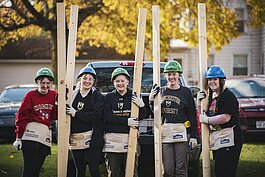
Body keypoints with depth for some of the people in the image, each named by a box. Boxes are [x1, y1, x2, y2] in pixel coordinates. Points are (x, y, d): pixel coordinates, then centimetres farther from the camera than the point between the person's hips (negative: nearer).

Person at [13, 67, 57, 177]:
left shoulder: (53, 95, 11)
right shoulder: (31, 95, -2)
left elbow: (54, 117, 8)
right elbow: (21, 117, -3)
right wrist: (18, 137, -7)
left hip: (45, 135, 5)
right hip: (31, 134, -5)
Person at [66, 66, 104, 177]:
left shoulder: (98, 97, 1)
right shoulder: (73, 95, 12)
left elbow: (95, 116, -12)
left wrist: (76, 114, -14)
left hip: (92, 139, -4)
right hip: (75, 139, 4)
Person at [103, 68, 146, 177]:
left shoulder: (134, 97, 9)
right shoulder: (109, 97, 8)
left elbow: (142, 117, 7)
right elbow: (107, 117, -3)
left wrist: (141, 105, -14)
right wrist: (126, 121, -14)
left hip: (129, 139, 0)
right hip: (112, 139, 0)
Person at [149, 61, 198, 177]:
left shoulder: (186, 92, 6)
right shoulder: (160, 91, 12)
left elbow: (192, 116, 5)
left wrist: (193, 136, 0)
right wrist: (151, 100, -2)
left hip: (181, 133, -2)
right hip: (165, 133, 2)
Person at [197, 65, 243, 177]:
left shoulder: (228, 95, -10)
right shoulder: (211, 96, 17)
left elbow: (226, 117, -21)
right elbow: (203, 115, 22)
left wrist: (206, 119, -11)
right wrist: (199, 102, 6)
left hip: (228, 139, -9)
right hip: (216, 140, 9)